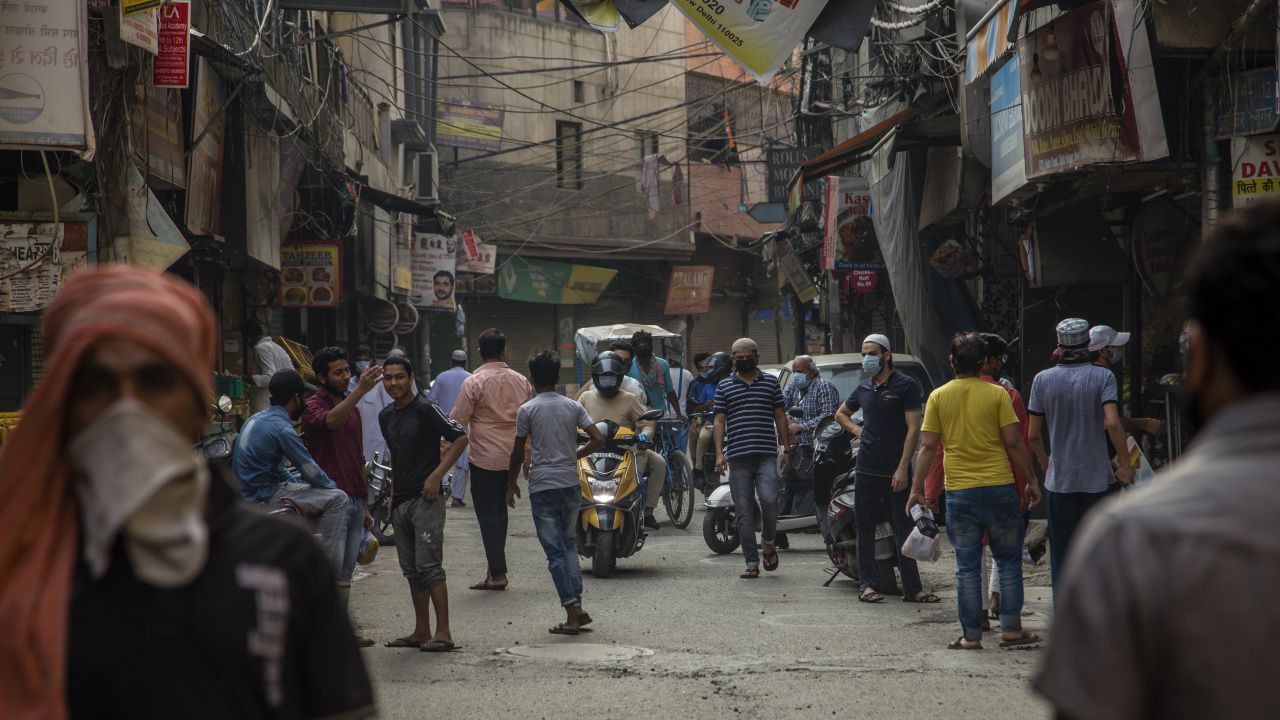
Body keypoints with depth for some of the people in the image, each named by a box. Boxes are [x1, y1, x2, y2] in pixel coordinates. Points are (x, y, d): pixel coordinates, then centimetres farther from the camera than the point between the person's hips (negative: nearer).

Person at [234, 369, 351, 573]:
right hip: (265, 498, -10)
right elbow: (311, 471, -12)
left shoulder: (257, 419, 13)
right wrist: (332, 485, 6)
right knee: (337, 498, -10)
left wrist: (296, 482, 14)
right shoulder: (282, 428, -18)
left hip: (248, 493, 10)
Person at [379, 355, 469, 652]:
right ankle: (421, 631, 15)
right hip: (401, 502, 8)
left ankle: (443, 632, -10)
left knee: (428, 565, -12)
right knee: (411, 569, 9)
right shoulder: (386, 416, 14)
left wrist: (437, 475, -16)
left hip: (426, 499, -8)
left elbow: (460, 438, -11)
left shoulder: (425, 410, -9)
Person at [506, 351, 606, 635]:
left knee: (555, 551, -1)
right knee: (569, 544, 17)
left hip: (542, 486, -3)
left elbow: (518, 454, -2)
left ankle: (572, 613, -7)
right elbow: (598, 440, 0)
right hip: (570, 482, 3)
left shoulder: (527, 410, -5)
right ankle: (577, 606, 7)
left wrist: (512, 484, 12)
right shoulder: (573, 407, 4)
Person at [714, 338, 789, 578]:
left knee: (769, 500, -19)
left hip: (766, 454, -1)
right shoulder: (725, 386, 11)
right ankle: (752, 563, 5)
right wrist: (719, 453, -3)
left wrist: (786, 447, 8)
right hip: (738, 457, 1)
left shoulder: (771, 382, 13)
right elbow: (719, 420, 7)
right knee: (744, 512, 0)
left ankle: (767, 542, 9)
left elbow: (780, 416, 15)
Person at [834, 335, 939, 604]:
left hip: (896, 471, -5)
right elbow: (841, 414, 31)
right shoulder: (863, 387, 13)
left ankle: (913, 589, 2)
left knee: (904, 531, -1)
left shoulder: (906, 385, -3)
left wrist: (903, 468, -15)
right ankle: (868, 584, 10)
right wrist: (857, 430, 10)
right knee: (865, 529, 4)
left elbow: (913, 428, -8)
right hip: (866, 470, 5)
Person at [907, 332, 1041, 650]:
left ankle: (971, 635, 6)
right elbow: (1014, 443, -3)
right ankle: (1011, 630, 10)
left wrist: (917, 488, 5)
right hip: (999, 486, -1)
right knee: (1009, 561, 11)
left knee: (967, 567, 6)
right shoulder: (997, 394, -2)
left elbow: (928, 447, 0)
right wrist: (1031, 480, 5)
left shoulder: (938, 397, 2)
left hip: (959, 491, 1)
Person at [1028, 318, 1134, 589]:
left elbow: (1033, 435, 2)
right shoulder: (1103, 377, -6)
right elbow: (1112, 424, -18)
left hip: (1059, 482, 1)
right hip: (1098, 479, -1)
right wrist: (1126, 463, -8)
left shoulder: (1043, 379, 0)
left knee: (1061, 555, 9)